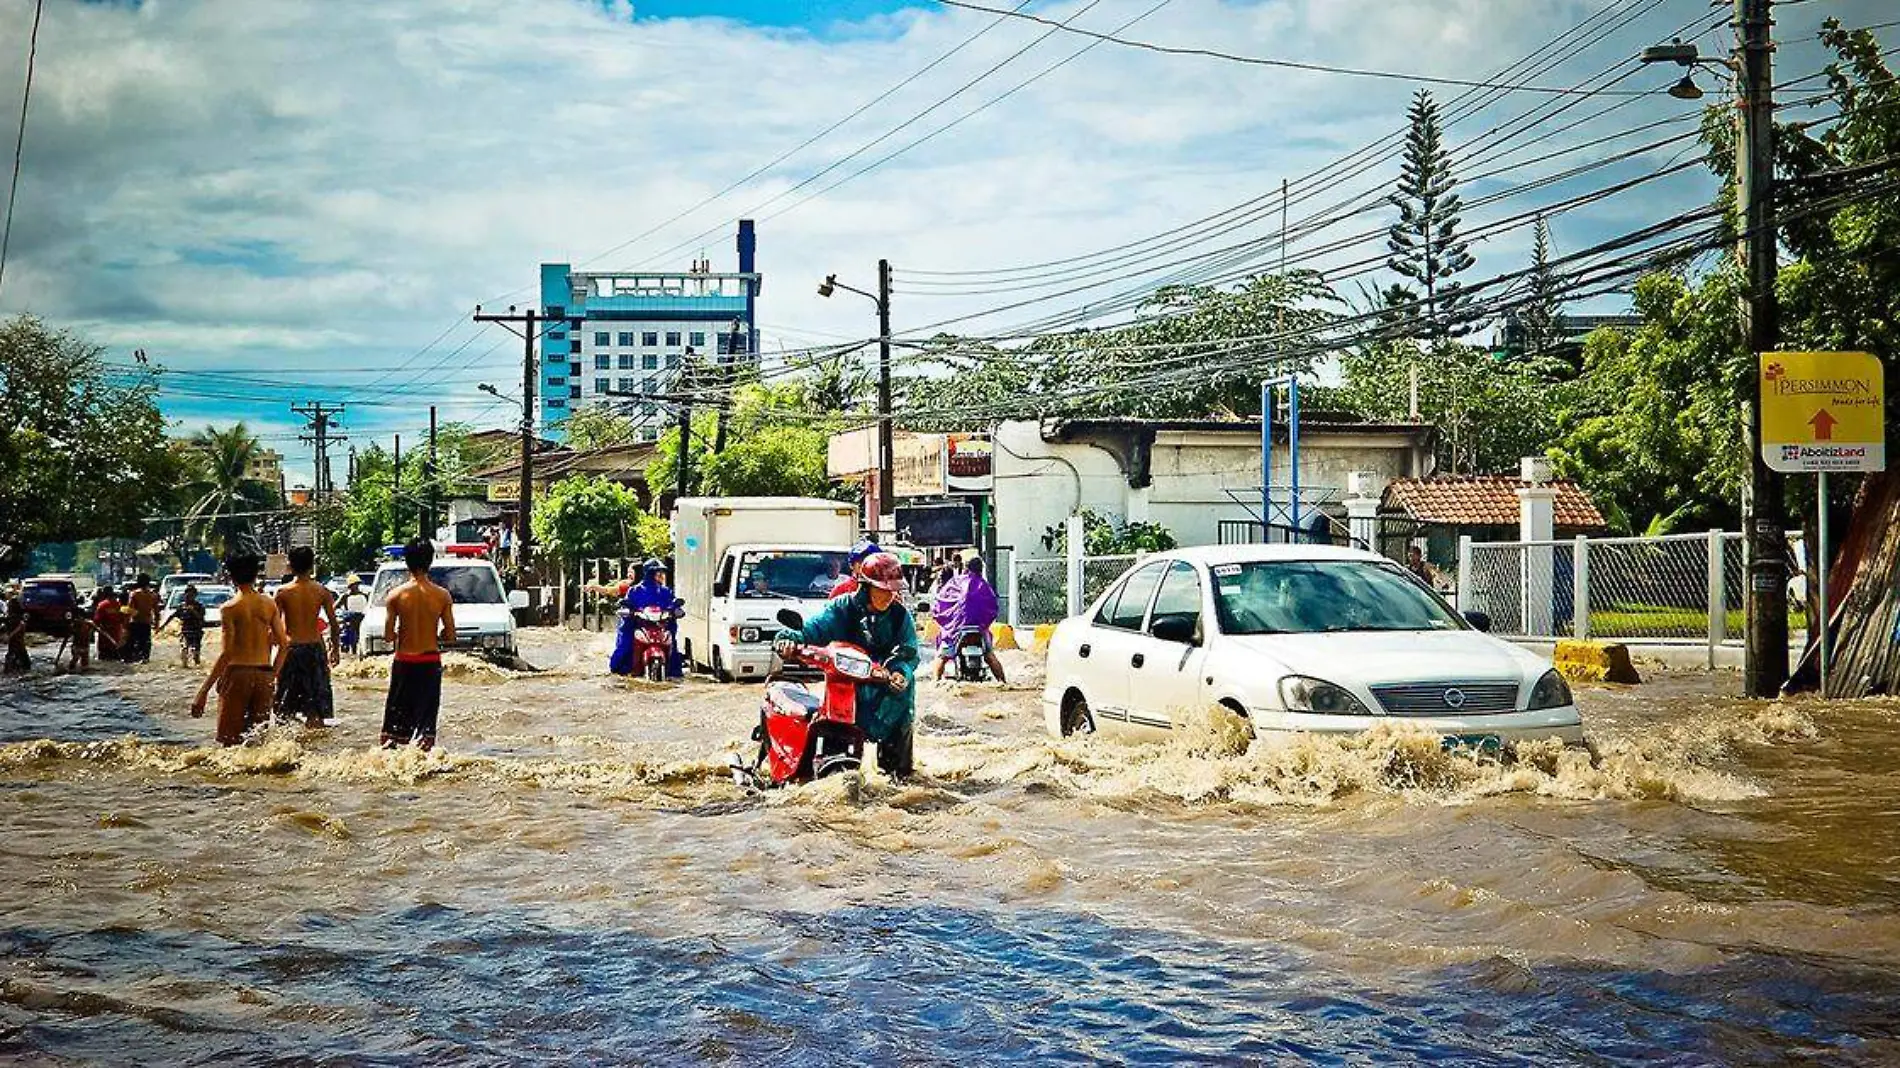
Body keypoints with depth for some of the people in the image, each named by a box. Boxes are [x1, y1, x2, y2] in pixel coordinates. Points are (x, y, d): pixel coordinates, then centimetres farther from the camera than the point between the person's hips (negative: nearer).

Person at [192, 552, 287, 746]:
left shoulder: (229, 608, -8)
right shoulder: (269, 604, 5)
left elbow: (226, 653, -14)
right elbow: (283, 642, 4)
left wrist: (203, 692, -13)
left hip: (237, 673, -4)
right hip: (264, 675, 4)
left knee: (230, 741, 2)